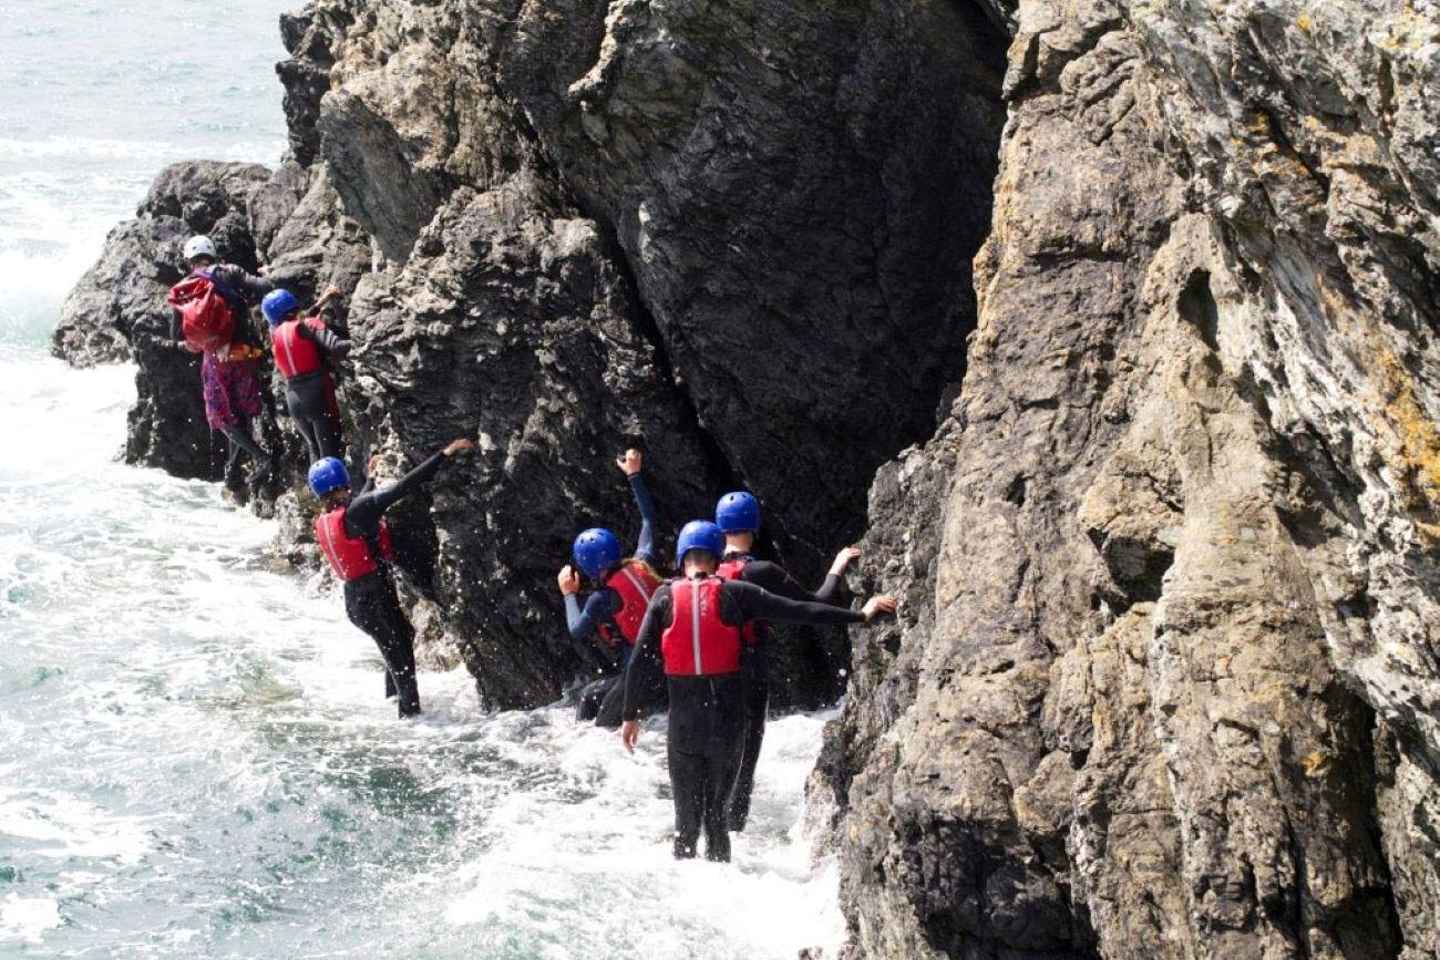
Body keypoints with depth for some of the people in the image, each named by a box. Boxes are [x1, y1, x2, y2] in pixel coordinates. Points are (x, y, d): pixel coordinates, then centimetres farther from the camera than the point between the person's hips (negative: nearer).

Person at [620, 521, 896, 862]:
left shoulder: (665, 597, -1)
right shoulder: (734, 594, -4)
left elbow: (638, 662, -2)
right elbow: (800, 611, -6)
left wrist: (631, 715, 6)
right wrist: (861, 616, -1)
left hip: (683, 719, 0)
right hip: (728, 719, 0)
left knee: (686, 815, 9)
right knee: (717, 810, 13)